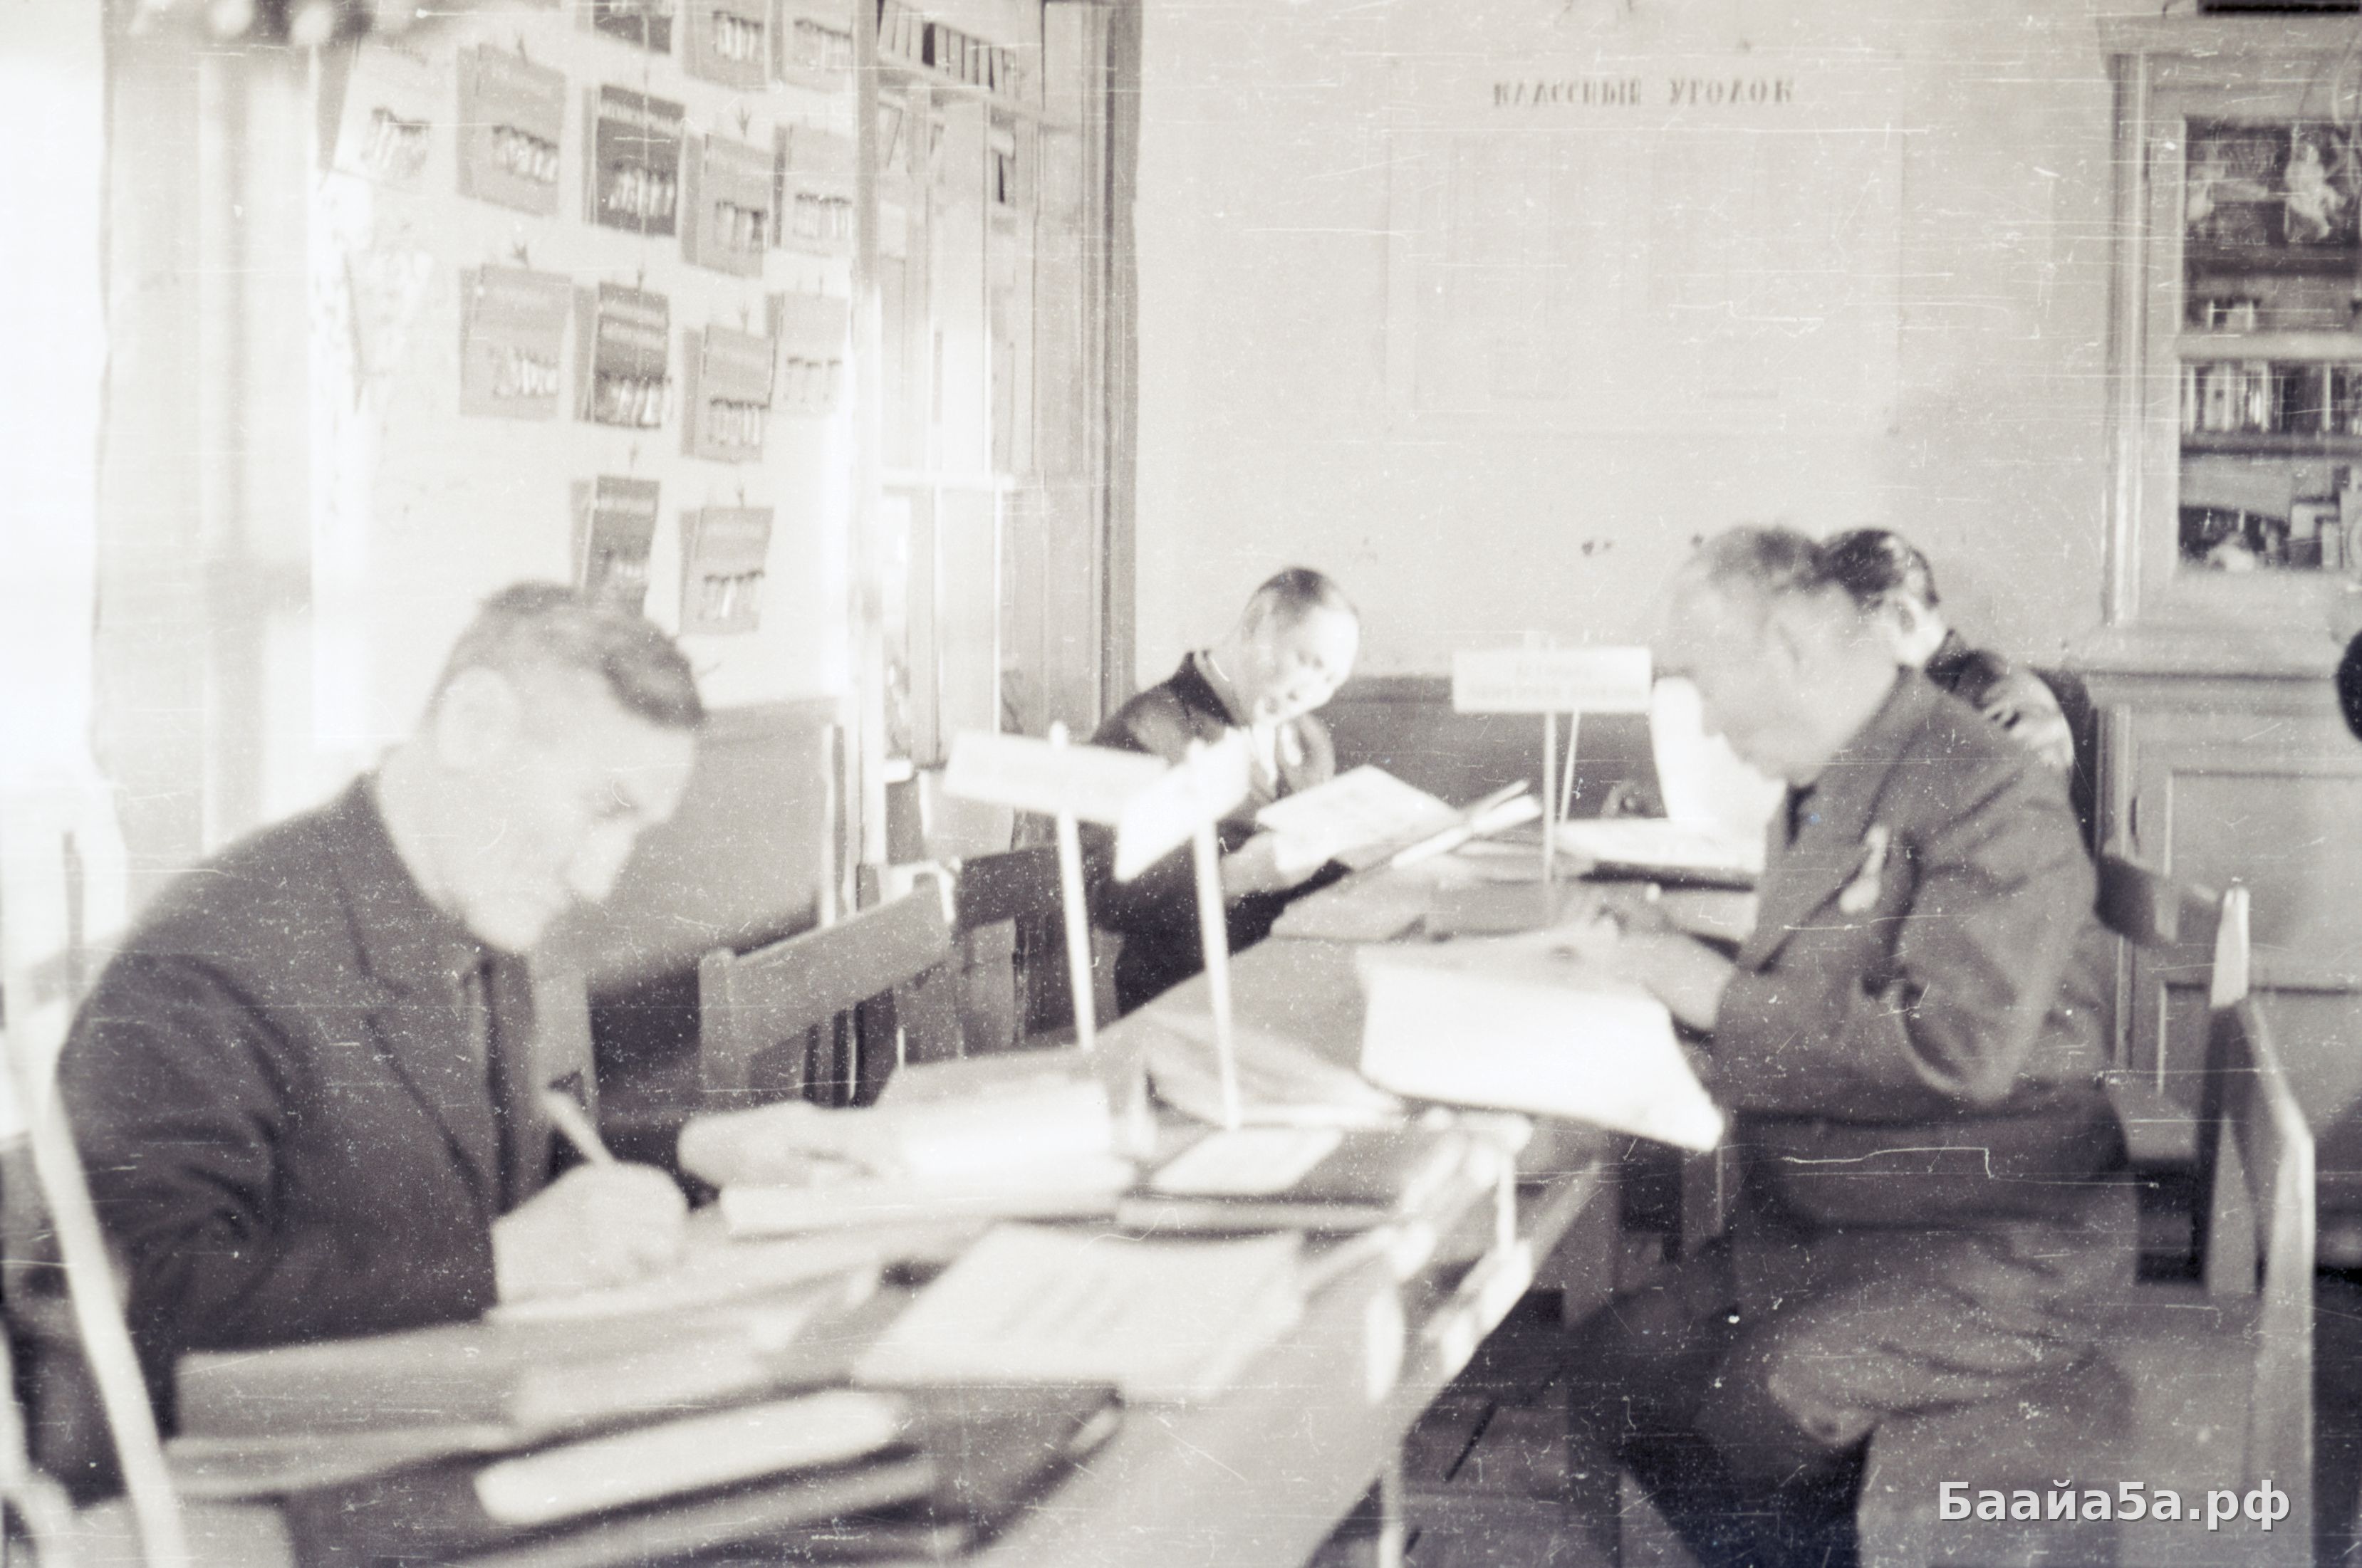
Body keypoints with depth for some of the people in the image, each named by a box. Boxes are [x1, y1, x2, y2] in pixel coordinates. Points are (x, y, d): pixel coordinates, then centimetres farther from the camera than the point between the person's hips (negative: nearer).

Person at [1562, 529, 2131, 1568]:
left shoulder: (1994, 798, -18)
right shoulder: (1816, 796, 13)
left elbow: (1951, 1049, -29)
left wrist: (1720, 994, -22)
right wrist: (1667, 959, 2)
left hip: (1997, 1248, -9)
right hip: (1823, 1227, 9)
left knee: (1758, 1402, -28)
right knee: (1615, 1367, -6)